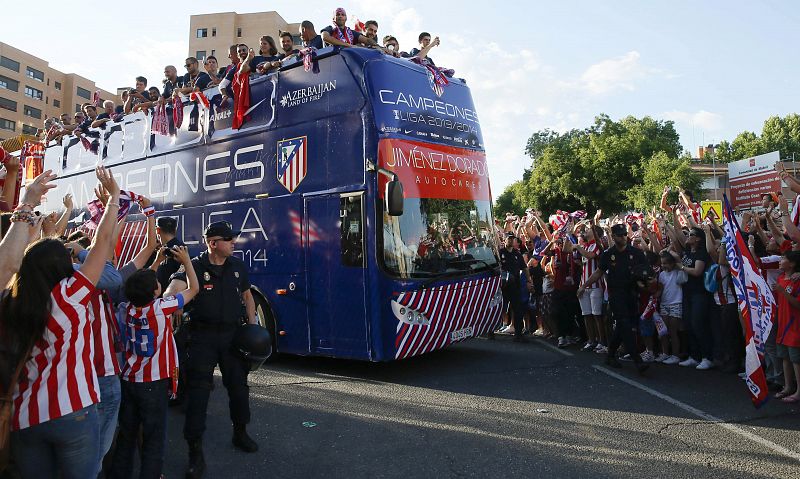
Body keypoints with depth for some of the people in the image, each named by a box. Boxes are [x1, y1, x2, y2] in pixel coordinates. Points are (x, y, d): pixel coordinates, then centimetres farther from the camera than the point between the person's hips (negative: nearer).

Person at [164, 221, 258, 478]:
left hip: (233, 333, 4)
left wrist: (253, 325, 8)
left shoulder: (238, 265, 6)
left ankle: (240, 433, 35)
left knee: (238, 384, 14)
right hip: (203, 335, -4)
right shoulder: (194, 266, -8)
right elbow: (176, 286, -26)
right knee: (198, 390, -3)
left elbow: (247, 295, 16)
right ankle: (196, 450, 8)